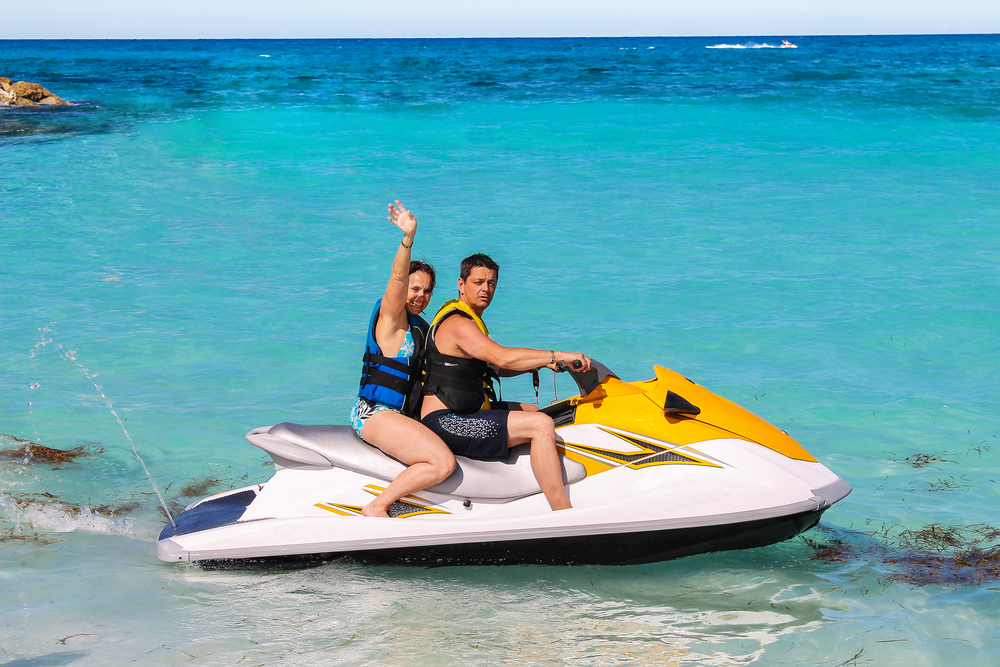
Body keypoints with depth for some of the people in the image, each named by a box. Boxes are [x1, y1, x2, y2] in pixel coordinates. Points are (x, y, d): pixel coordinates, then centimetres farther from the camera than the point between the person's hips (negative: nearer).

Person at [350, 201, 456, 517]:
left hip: (404, 416, 10)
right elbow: (398, 277, -24)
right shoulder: (391, 314, -5)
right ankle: (377, 507, -17)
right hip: (375, 413, -10)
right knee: (443, 462, -24)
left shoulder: (420, 327, 20)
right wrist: (408, 238, -40)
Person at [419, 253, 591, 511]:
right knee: (541, 425, -20)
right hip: (444, 423, -11)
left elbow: (496, 367, 19)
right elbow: (502, 357, -32)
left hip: (467, 412, 11)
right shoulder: (457, 324, -17)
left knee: (540, 412, 21)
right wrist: (558, 356, -29)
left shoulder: (472, 320, 18)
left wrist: (540, 363, 3)